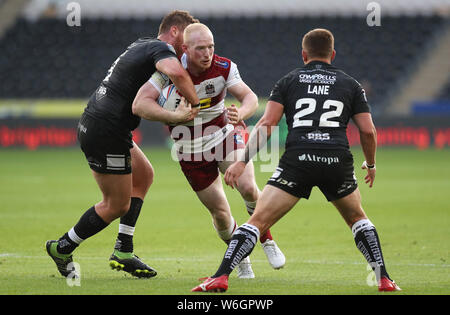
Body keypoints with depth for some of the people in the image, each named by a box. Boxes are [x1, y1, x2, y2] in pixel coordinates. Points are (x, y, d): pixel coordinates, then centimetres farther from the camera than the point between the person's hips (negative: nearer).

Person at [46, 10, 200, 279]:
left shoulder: (143, 45, 17)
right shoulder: (161, 49, -13)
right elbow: (175, 72, -36)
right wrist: (197, 105, -24)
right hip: (106, 134, -10)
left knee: (144, 175, 20)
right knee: (117, 206, 2)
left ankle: (123, 251, 16)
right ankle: (62, 248, 16)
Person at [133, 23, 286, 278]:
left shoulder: (224, 67, -15)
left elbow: (250, 98, -21)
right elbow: (140, 104, -26)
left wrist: (241, 113, -45)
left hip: (226, 135, 0)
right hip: (191, 151, 0)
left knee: (247, 187, -24)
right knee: (220, 212, 0)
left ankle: (267, 241, 1)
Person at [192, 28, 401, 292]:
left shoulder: (288, 81, 16)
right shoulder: (350, 84, 18)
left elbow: (266, 124, 5)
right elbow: (368, 131, 12)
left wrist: (242, 161, 6)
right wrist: (371, 164, 29)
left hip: (297, 159, -1)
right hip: (337, 161, 1)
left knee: (259, 221, 1)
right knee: (357, 218, 26)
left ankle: (220, 277, -13)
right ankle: (384, 279, 17)